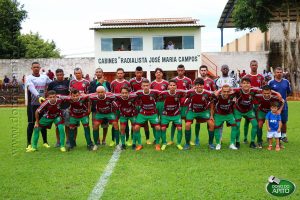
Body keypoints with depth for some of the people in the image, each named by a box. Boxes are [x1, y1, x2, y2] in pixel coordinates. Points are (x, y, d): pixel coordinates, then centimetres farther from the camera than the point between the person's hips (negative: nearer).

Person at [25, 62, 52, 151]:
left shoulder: (45, 77, 10)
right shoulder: (29, 78, -5)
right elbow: (32, 88, -22)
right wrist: (38, 96, -38)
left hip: (43, 103, 4)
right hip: (32, 104, -4)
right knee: (31, 123, 0)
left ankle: (45, 142, 21)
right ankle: (29, 143, 8)